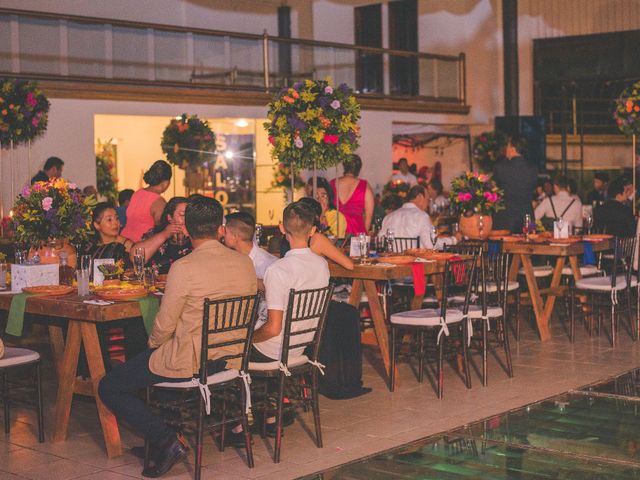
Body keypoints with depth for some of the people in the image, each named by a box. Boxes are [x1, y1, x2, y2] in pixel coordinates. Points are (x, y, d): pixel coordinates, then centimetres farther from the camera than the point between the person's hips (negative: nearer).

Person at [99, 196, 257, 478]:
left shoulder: (183, 268, -20)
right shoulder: (245, 263, -1)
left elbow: (165, 325, -14)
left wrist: (153, 345, 7)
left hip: (190, 362, -7)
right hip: (230, 358, 8)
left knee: (110, 388, 6)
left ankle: (166, 441, -5)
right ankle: (157, 435, 31)